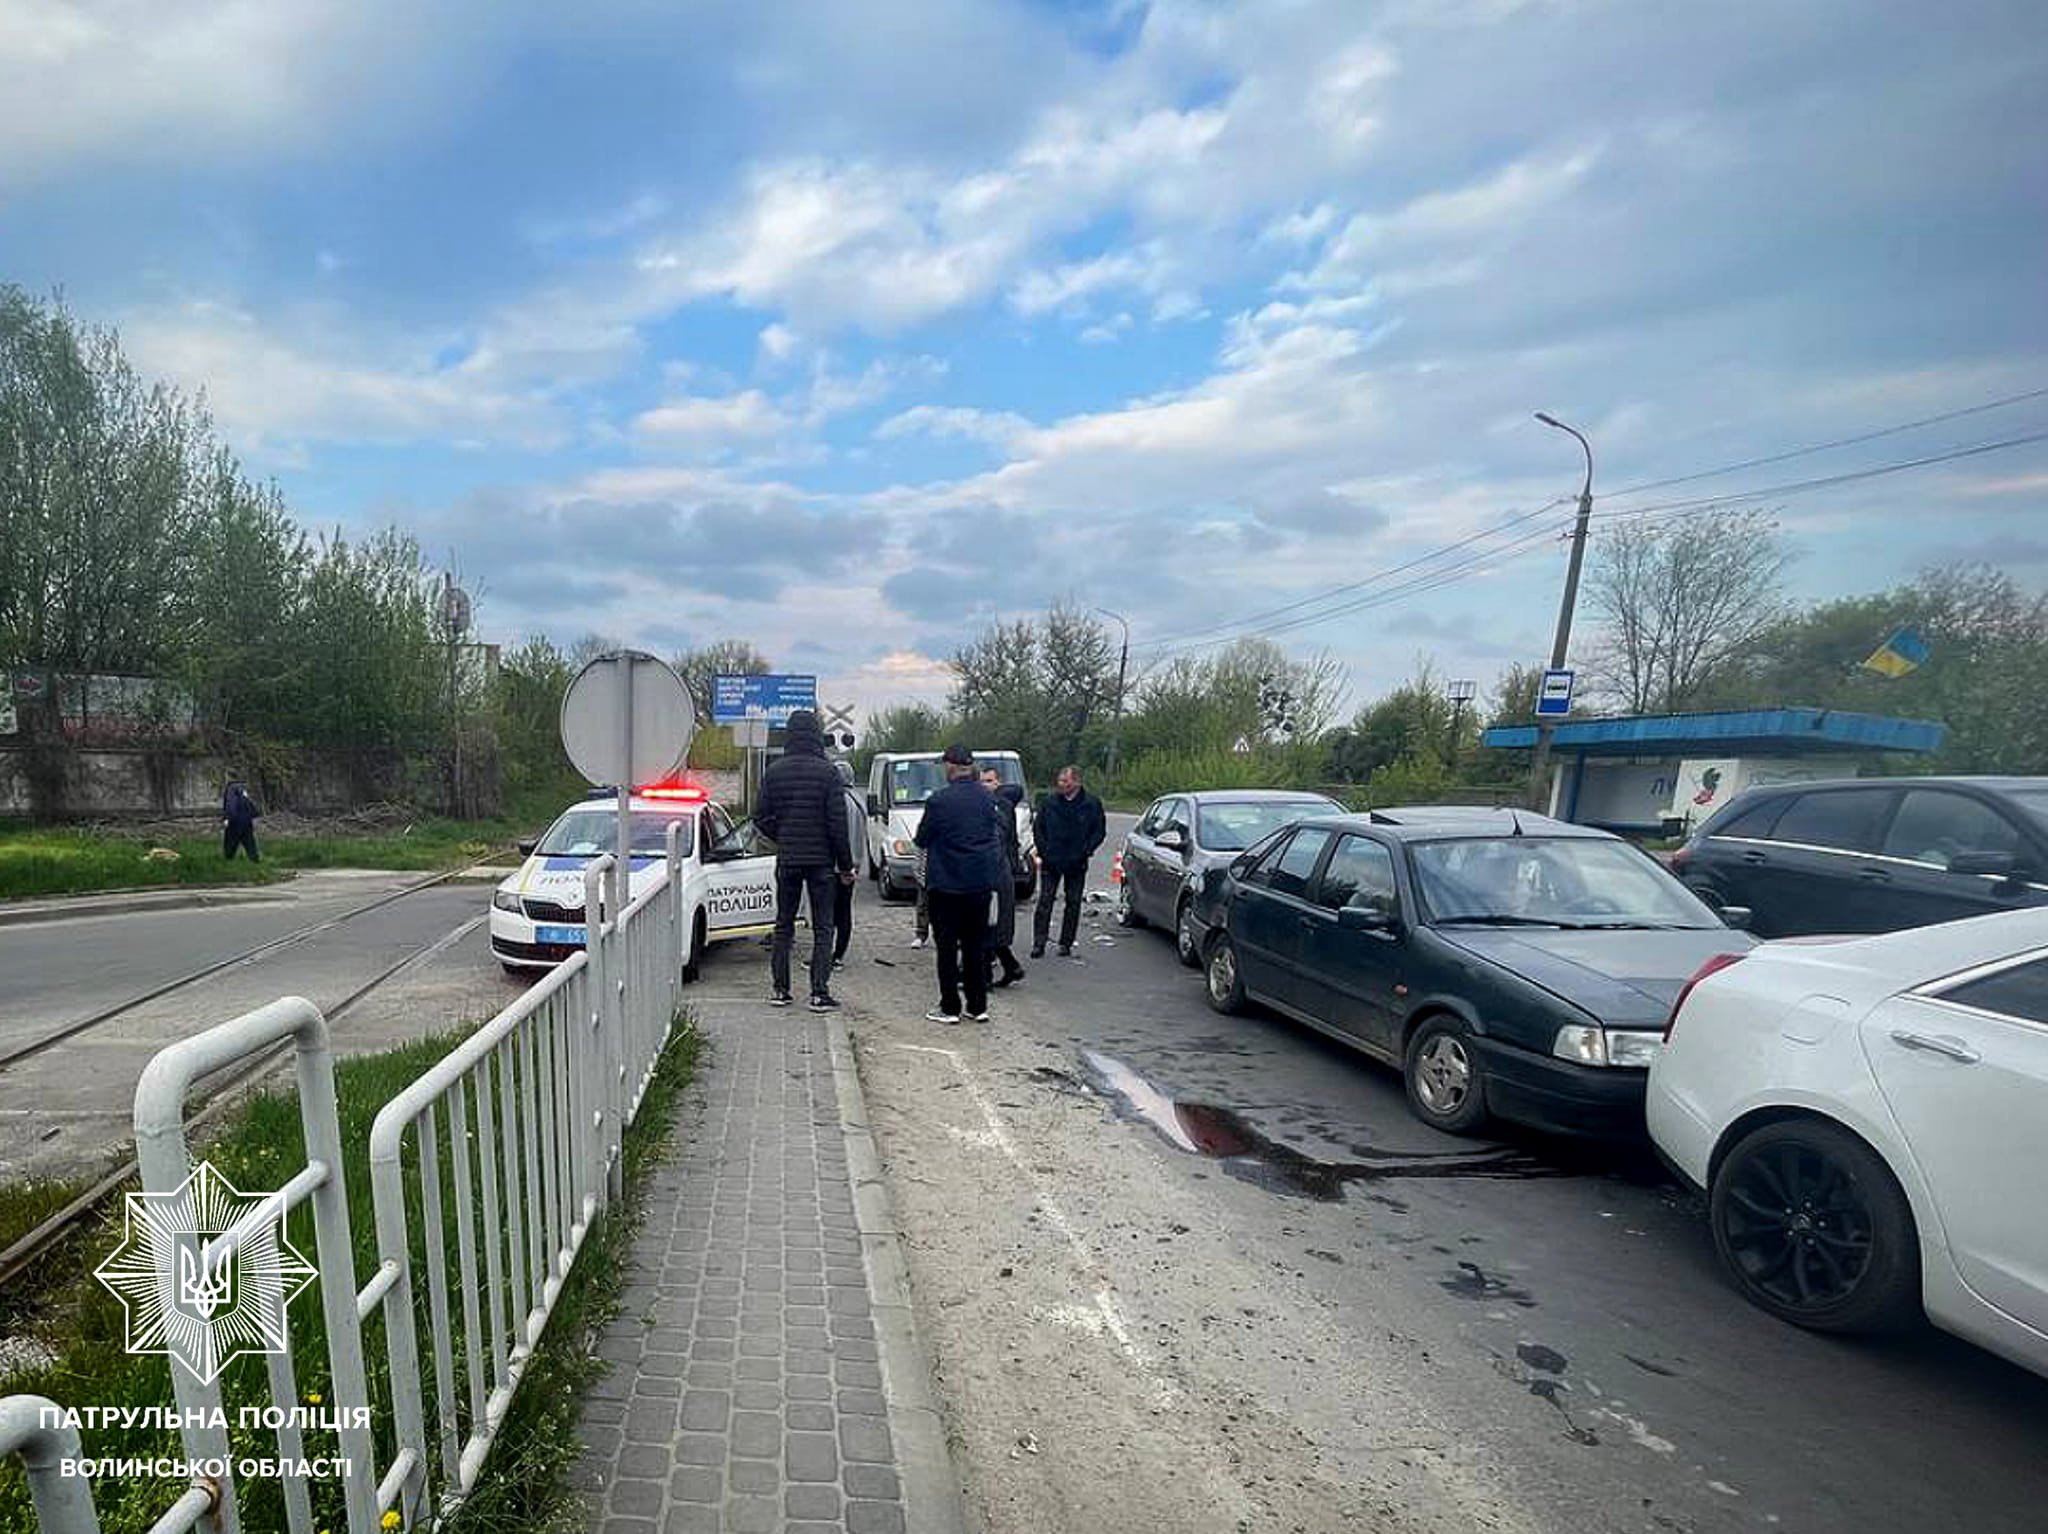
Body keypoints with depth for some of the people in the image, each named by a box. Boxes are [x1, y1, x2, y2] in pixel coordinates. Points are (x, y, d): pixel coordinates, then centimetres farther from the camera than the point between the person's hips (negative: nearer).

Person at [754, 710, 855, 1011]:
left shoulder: (774, 771, 0)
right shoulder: (826, 772, -9)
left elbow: (761, 817, 2)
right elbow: (838, 822, -10)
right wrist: (845, 864, -3)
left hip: (787, 859, 3)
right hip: (820, 859, -3)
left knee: (783, 925, 13)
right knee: (822, 928, 3)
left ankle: (780, 990, 16)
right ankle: (819, 993, 1)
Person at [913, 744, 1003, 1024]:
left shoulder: (939, 800, -15)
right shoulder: (987, 798, 1)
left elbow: (922, 839, -5)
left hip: (947, 882, -5)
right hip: (981, 882, 5)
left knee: (947, 946, 5)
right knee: (975, 945, 14)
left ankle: (949, 1007, 10)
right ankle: (978, 1005, 19)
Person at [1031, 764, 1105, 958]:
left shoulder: (1092, 804, -1)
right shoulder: (1048, 802, 3)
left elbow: (1099, 831, 4)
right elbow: (1039, 829, 8)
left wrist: (1085, 851, -6)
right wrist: (1043, 852, -3)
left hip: (1076, 864, 0)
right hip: (1051, 862, 0)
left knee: (1073, 904, 7)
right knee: (1045, 901, -3)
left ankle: (1066, 943, 17)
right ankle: (1038, 944, 0)